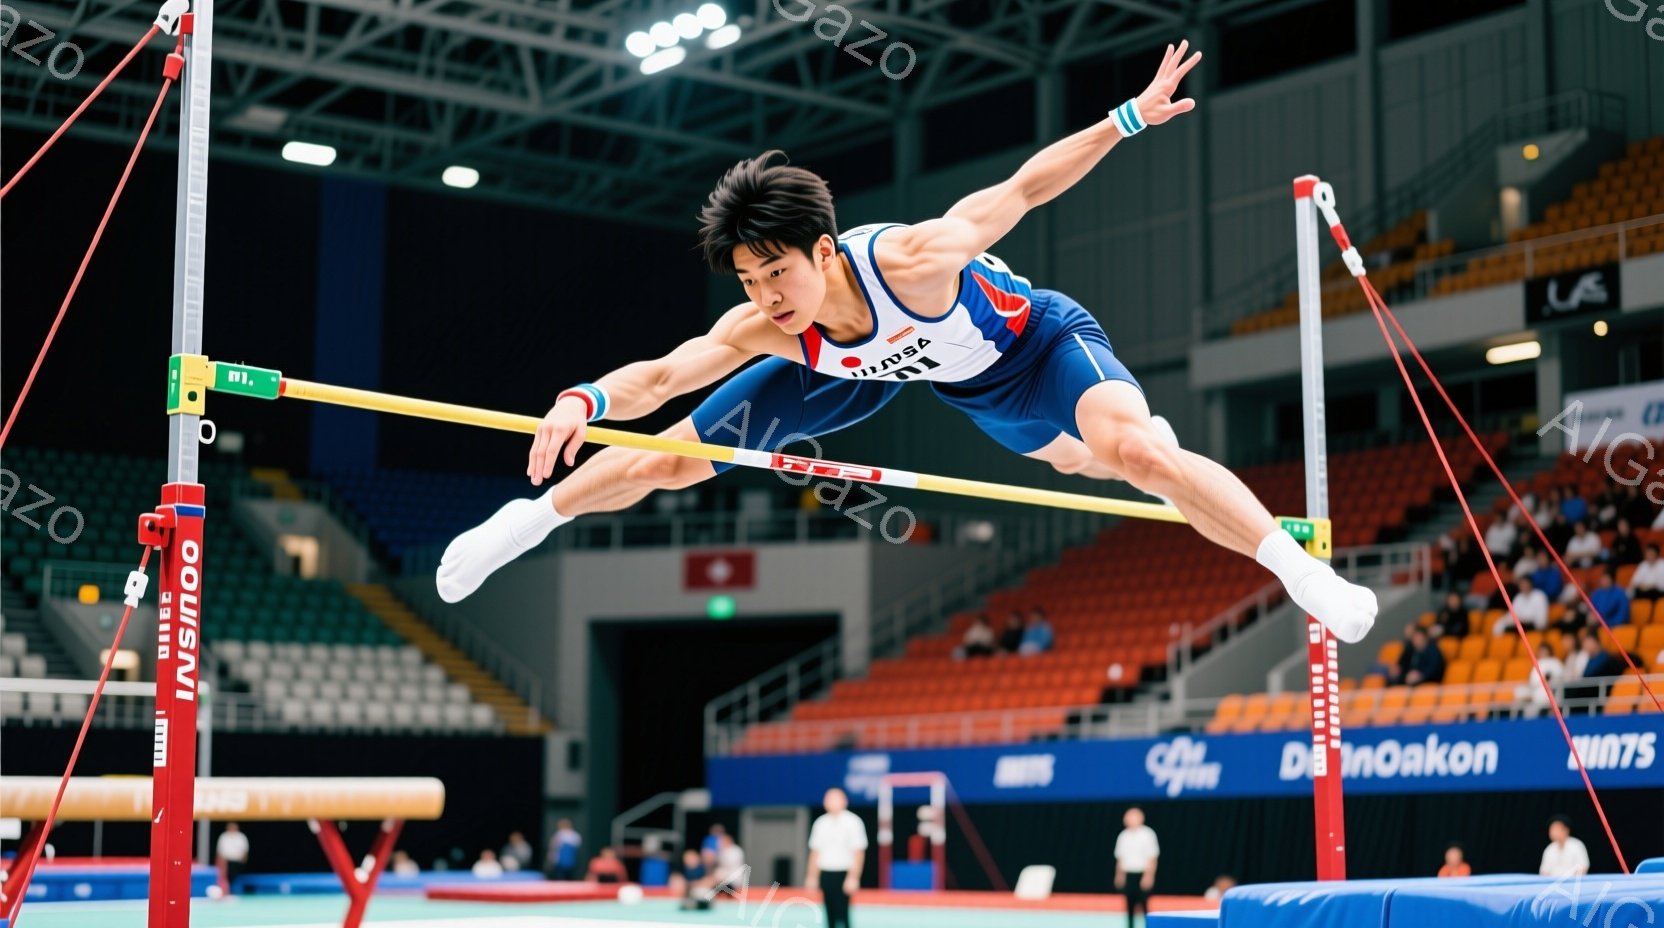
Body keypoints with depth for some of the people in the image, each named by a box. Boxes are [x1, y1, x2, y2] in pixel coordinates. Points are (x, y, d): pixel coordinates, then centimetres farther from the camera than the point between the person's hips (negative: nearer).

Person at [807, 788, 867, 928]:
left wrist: (853, 878, -16)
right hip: (825, 874, 5)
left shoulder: (853, 822, -6)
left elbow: (858, 853, -9)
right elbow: (815, 852, 15)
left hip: (843, 874, -5)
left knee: (842, 913, -10)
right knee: (830, 914, 7)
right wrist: (812, 877, 11)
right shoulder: (820, 823, 10)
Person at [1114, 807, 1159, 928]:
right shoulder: (1123, 836, 10)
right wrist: (1119, 875, 11)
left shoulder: (1147, 834, -6)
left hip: (1143, 875, -5)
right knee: (1130, 904, 5)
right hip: (1128, 875, 5)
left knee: (1145, 904, -6)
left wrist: (1149, 876, -14)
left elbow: (1152, 857, -8)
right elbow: (1120, 857, 16)